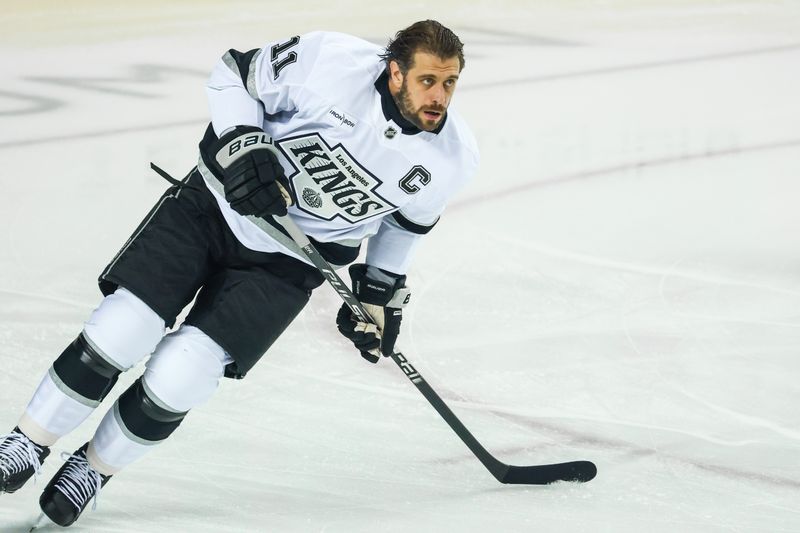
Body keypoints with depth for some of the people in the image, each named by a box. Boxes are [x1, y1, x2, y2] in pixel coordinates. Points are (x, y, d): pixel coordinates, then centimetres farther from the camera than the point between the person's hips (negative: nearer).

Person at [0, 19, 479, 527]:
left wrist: (384, 291, 12)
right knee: (118, 335, -10)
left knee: (175, 380, -13)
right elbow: (234, 75, -8)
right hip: (214, 202, -1)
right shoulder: (333, 61, -22)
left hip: (284, 264, 1)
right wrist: (242, 145, -22)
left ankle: (92, 469, 14)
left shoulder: (452, 158, -12)